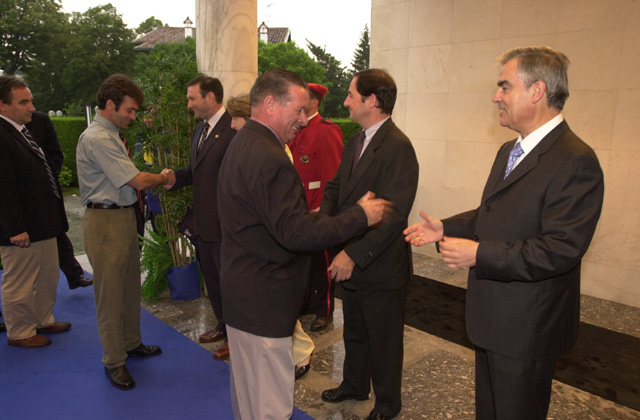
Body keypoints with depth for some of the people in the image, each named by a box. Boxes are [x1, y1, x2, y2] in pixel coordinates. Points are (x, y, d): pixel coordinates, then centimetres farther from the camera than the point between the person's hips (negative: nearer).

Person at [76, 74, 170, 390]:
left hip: (124, 216, 10)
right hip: (106, 221, -10)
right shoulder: (97, 138, -18)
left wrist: (152, 180, 3)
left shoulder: (112, 135, 14)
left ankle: (131, 343, 34)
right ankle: (114, 361, 16)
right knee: (110, 293, 2)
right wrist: (164, 178, -3)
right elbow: (138, 181, -20)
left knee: (130, 285, 18)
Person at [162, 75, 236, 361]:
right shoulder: (200, 129, 13)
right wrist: (176, 177, 0)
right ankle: (224, 325, 41)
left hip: (224, 223, -9)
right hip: (203, 221, 9)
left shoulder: (233, 129, -18)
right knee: (212, 278, 22)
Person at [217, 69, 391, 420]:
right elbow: (295, 235, -27)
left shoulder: (241, 143, 10)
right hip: (263, 300, -11)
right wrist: (360, 215, -19)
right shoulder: (269, 157, -24)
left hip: (240, 292, 11)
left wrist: (310, 216, 15)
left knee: (246, 391, 26)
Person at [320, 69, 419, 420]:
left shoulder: (398, 147, -21)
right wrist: (324, 216, -9)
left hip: (381, 268, -8)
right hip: (351, 262, 8)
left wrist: (355, 254, -28)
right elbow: (336, 187, 11)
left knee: (384, 341, 13)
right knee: (354, 332, 26)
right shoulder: (354, 142, 8)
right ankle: (354, 385, 49)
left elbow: (394, 213, -27)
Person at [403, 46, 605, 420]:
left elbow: (560, 250, -28)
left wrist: (479, 254, -27)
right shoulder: (509, 151, 9)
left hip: (526, 329, -9)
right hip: (492, 318, 9)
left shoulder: (575, 162, -23)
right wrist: (446, 228, 3)